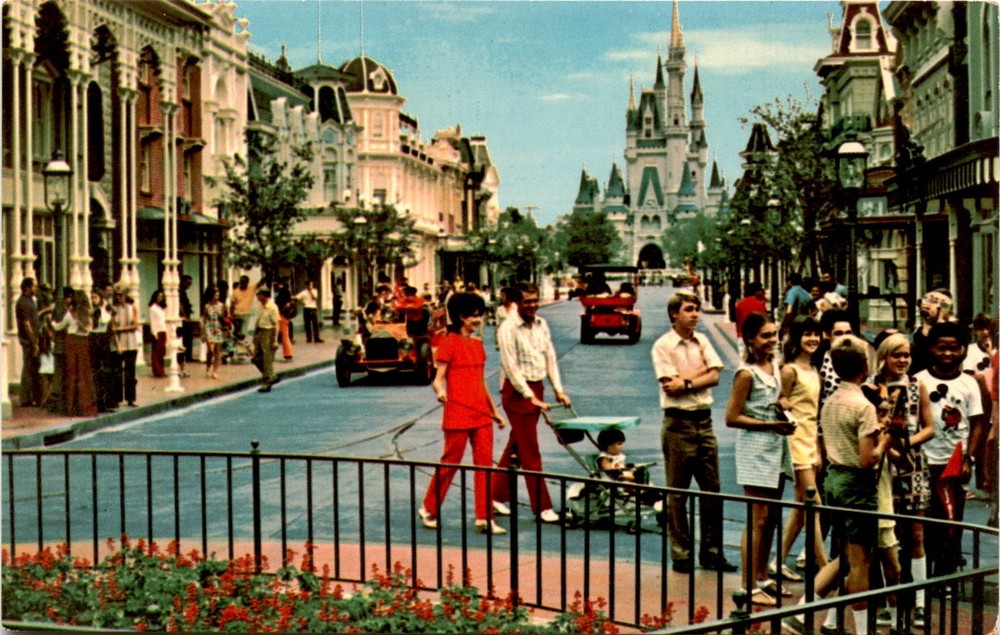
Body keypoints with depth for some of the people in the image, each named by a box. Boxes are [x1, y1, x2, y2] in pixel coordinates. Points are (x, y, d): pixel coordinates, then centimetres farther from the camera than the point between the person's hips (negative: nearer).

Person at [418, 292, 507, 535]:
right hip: (457, 414, -7)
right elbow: (438, 378, -10)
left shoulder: (477, 344, 14)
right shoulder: (449, 342, -7)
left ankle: (484, 518, 5)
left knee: (485, 464, 2)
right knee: (450, 462, 2)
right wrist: (440, 391, -31)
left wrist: (494, 410, 22)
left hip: (481, 413, 7)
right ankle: (429, 510, 18)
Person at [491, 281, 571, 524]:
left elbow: (550, 357, 11)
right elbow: (511, 367, -15)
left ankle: (497, 496, 25)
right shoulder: (509, 328, -14)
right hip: (517, 392, -7)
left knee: (515, 447, 14)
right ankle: (542, 507, -1)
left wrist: (558, 390, 4)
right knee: (530, 453, -4)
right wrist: (530, 397, -16)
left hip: (536, 388, 7)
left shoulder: (541, 325, 7)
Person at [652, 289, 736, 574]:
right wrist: (701, 371, -8)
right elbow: (670, 385, -14)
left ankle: (711, 551, 15)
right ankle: (681, 554, 9)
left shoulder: (703, 341, 10)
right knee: (677, 493, 1)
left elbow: (715, 376, -1)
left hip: (704, 421, 5)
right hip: (679, 423, -5)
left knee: (712, 489, 6)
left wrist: (685, 383, -13)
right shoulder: (663, 345, -5)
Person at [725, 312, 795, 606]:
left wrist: (785, 416, 4)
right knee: (758, 520, -6)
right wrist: (770, 425, -18)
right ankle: (749, 587, -2)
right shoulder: (747, 374, -14)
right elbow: (732, 418, -15)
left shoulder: (775, 365, 9)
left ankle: (762, 578, 23)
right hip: (755, 448, -8)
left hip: (777, 447, 8)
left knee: (772, 517, 12)